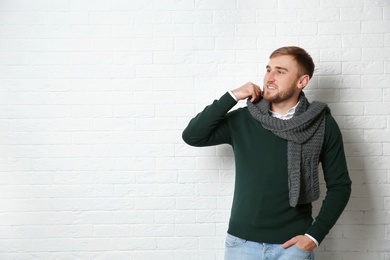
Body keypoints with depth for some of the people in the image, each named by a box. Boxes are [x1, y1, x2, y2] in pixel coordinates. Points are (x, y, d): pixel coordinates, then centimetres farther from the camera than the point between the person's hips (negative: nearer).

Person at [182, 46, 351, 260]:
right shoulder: (242, 120, -1)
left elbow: (339, 185, 1)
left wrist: (315, 235, -7)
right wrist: (231, 96, -11)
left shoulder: (323, 125, -4)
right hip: (242, 242, 2)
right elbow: (192, 136, -7)